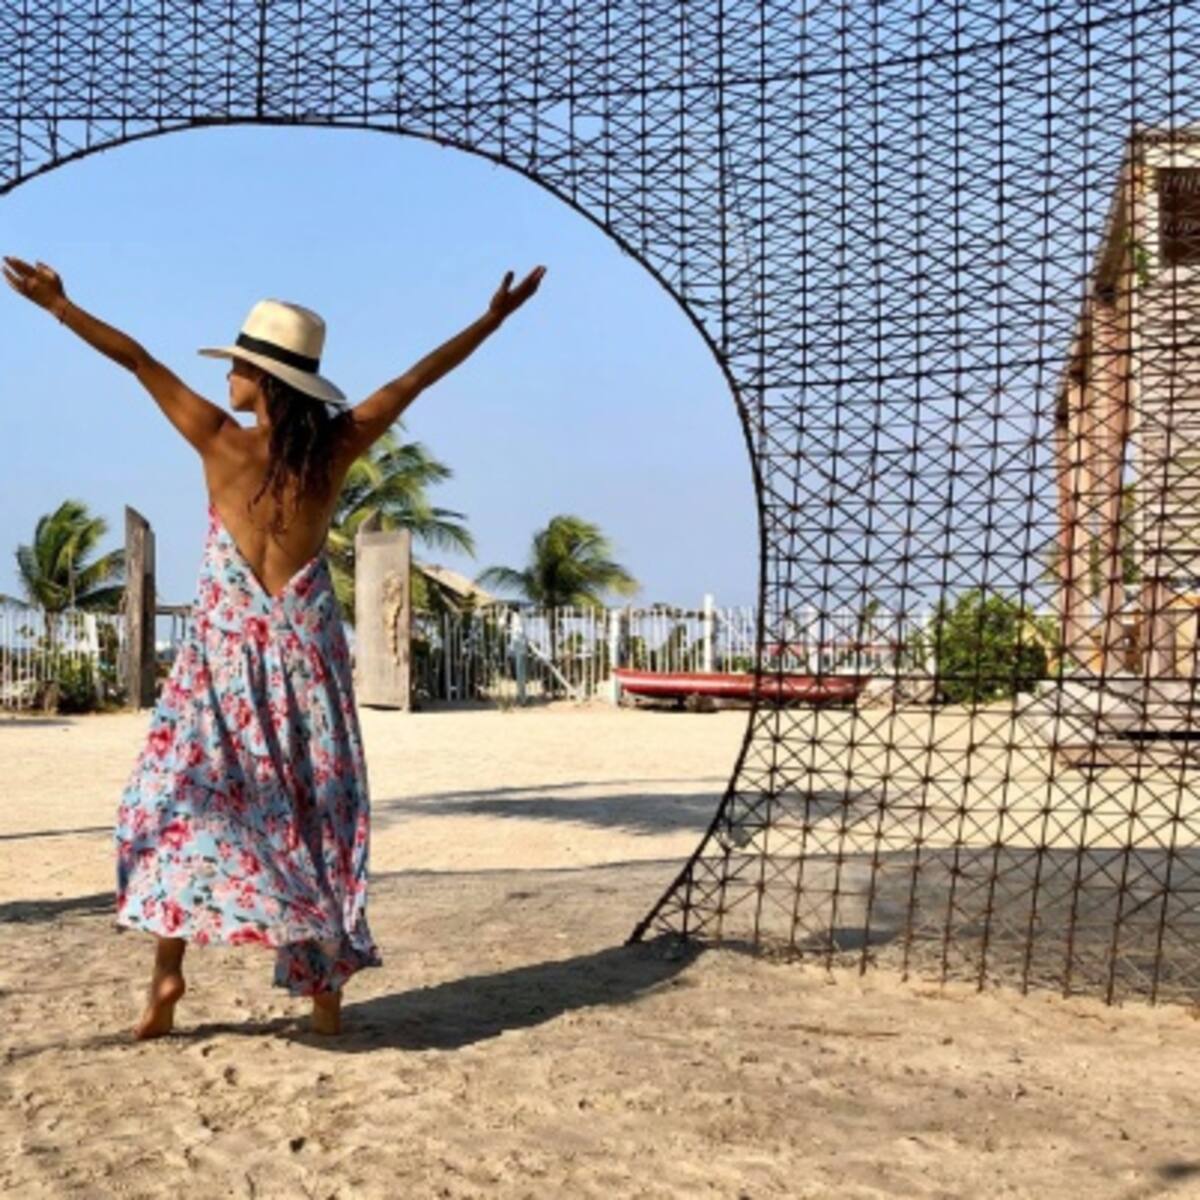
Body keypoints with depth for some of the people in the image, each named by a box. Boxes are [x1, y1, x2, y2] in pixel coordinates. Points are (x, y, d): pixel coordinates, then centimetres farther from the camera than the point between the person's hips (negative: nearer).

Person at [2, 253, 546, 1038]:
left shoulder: (221, 441, -9)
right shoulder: (335, 446, -5)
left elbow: (139, 360, -1)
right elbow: (414, 380, 1)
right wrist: (495, 317, 9)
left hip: (227, 647, -1)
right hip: (305, 648, 2)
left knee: (181, 796, 10)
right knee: (316, 811, 8)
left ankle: (169, 973, 5)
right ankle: (325, 985, 12)